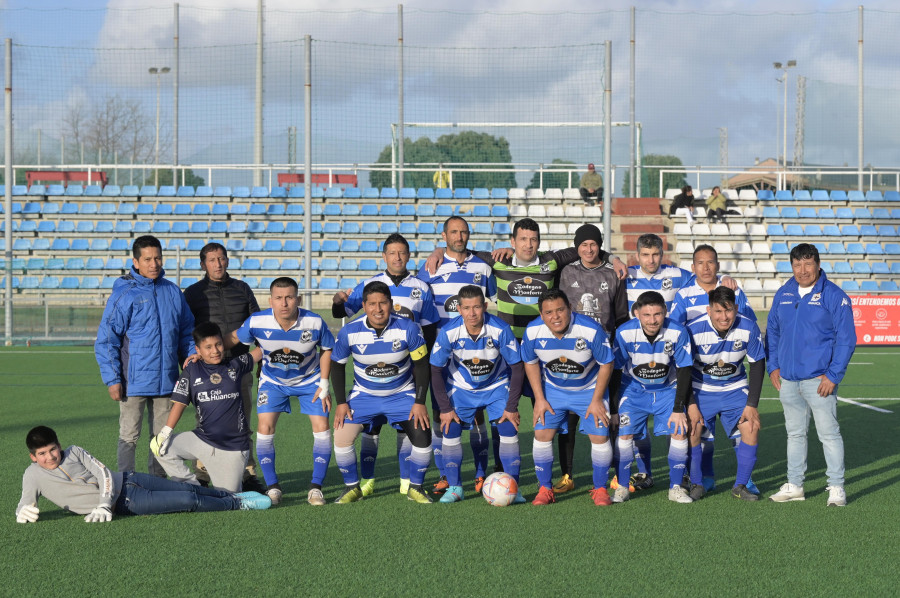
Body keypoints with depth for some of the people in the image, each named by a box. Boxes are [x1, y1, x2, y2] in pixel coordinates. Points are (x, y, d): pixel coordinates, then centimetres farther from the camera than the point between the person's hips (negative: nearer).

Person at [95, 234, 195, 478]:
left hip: (166, 381, 5)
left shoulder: (173, 292, 9)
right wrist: (112, 379, -12)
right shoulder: (123, 295, -6)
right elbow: (106, 339, -7)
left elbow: (187, 333, 18)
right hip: (134, 382, -5)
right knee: (129, 437, -1)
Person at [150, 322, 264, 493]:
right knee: (158, 446, -14)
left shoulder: (235, 366, 3)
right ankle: (192, 486, 0)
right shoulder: (192, 370, 0)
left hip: (233, 447, -1)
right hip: (203, 440, 1)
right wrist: (165, 433, -11)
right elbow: (180, 402, -4)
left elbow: (261, 350, 15)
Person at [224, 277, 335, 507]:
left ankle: (316, 487, 1)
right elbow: (233, 338, -7)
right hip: (272, 380, 0)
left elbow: (327, 349, -8)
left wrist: (324, 384, -9)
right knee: (265, 428, -11)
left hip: (309, 380, 0)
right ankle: (272, 487, 3)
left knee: (321, 427, -10)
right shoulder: (257, 322, -26)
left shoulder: (314, 322, -27)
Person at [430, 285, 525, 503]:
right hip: (461, 388, 1)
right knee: (450, 430, -11)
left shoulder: (500, 329, -27)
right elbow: (436, 370, -12)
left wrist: (511, 406, -17)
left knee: (509, 429, -14)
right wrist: (445, 408, -13)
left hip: (497, 385, -1)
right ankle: (454, 487, 3)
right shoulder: (448, 332, -24)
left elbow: (516, 367, -16)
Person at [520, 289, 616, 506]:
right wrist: (539, 399, -4)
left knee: (599, 435, -9)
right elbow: (530, 363, -1)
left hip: (589, 388, -2)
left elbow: (606, 364, -15)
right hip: (552, 388, 2)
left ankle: (600, 489, 9)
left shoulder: (591, 330, -30)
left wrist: (596, 400, -13)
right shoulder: (533, 331, -21)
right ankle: (545, 489, 6)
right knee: (542, 433, -9)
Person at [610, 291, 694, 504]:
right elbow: (614, 371, -13)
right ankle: (622, 488, 1)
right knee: (624, 432, -15)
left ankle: (676, 488, 1)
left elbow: (684, 371, -13)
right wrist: (613, 409, -12)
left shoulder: (677, 333, -22)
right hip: (634, 389, 0)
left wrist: (679, 409, -15)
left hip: (668, 389, 0)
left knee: (680, 432, -13)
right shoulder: (624, 333, -22)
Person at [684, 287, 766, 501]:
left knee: (751, 427, -15)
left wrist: (752, 405, -12)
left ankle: (741, 486, 2)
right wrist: (691, 404, -16)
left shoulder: (749, 328, -19)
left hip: (735, 389, 1)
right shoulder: (694, 329, -23)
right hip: (701, 389, -1)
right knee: (691, 430, -17)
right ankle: (696, 484, 5)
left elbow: (758, 366, -8)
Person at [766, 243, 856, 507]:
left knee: (828, 433, -3)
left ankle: (836, 488, 5)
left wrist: (833, 375, -13)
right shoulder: (783, 294, 10)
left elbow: (846, 339, -8)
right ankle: (794, 485, 22)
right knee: (795, 433, 13)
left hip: (819, 380, -5)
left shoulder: (834, 296, -7)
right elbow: (772, 330, 18)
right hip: (788, 379, 5)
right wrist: (773, 366, 8)